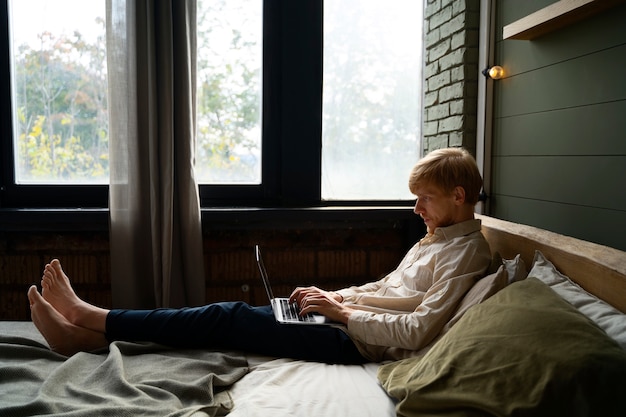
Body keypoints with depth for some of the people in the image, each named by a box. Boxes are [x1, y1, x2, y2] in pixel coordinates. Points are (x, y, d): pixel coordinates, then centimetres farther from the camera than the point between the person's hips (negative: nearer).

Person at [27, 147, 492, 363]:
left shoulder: (465, 252, -12)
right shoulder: (436, 237, 16)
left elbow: (417, 331, -21)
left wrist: (341, 312, -18)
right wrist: (335, 296, 6)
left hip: (362, 342, -8)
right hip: (354, 322, 8)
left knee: (231, 318, -12)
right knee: (234, 314, -3)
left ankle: (90, 318, -3)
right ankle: (87, 332, -1)